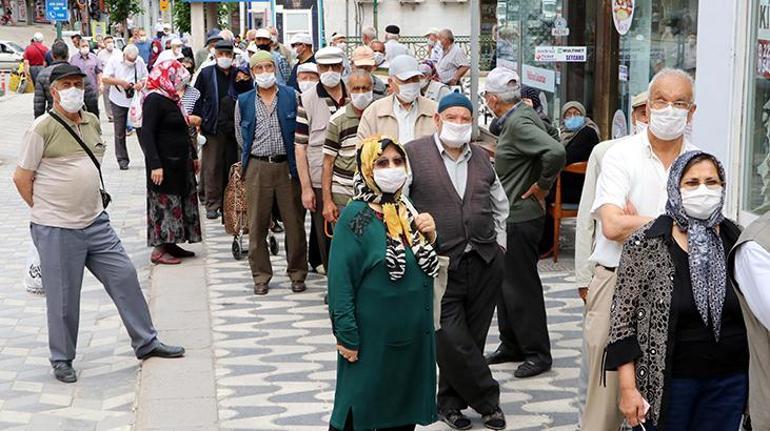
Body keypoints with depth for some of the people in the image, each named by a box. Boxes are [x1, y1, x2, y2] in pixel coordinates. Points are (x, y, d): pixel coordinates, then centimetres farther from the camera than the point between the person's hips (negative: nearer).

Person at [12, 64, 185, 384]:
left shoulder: (92, 121, 9)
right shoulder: (43, 128, -12)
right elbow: (22, 177, -7)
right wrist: (46, 209, -1)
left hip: (96, 222, 6)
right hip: (56, 229, -6)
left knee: (124, 276, 8)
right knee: (63, 297, 4)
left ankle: (146, 343, 20)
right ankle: (62, 359, 21)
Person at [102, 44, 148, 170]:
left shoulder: (140, 62, 0)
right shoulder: (115, 61, -6)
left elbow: (146, 77, 9)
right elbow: (104, 79, -7)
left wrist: (141, 83, -14)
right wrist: (120, 82, -19)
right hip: (118, 102, -1)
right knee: (120, 132, 3)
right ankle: (122, 159, 12)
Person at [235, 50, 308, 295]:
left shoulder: (291, 96, 2)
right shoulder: (244, 101, 7)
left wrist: (294, 160, 5)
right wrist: (255, 152, 13)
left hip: (287, 166, -1)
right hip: (257, 168, 1)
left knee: (295, 222, 2)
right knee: (257, 224, 4)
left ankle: (297, 273, 13)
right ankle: (261, 276, 13)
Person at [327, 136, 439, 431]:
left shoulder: (408, 211, 7)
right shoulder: (355, 216, -13)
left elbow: (426, 265, 18)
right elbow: (340, 281, -15)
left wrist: (430, 236, -1)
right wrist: (347, 335, -18)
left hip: (414, 334, 6)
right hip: (373, 336, -6)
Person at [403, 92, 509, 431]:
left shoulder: (481, 158, 13)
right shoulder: (414, 153, -3)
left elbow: (500, 202, 26)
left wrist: (498, 241, 19)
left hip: (485, 262, 4)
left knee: (472, 337, 7)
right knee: (453, 340, -8)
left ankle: (451, 401, 22)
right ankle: (488, 400, 9)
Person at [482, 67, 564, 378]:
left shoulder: (519, 123, -20)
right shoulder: (518, 118, 10)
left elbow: (556, 152, -35)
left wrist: (541, 186, -20)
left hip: (521, 216, -11)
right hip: (510, 215, 11)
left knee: (521, 285, -2)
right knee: (506, 281, 18)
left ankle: (537, 353, 7)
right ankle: (511, 345, 29)